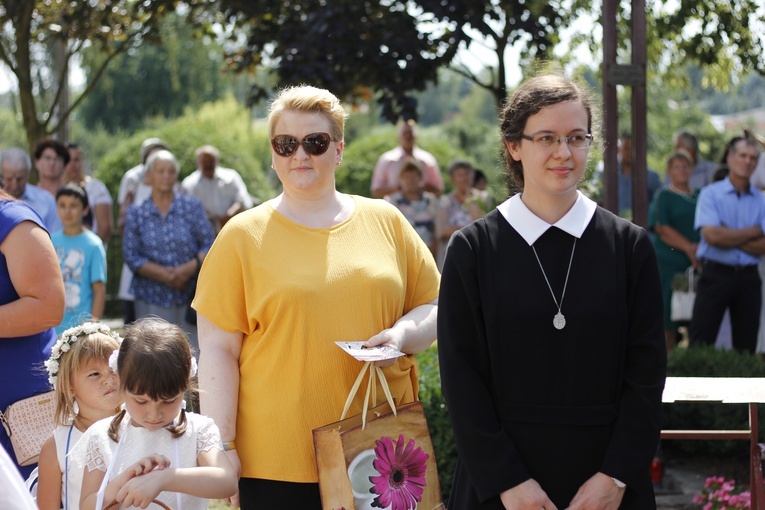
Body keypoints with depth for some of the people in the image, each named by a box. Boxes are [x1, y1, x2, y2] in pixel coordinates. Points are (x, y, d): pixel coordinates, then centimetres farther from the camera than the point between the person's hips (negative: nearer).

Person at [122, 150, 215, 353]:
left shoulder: (192, 206, 8)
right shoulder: (137, 214, 8)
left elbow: (209, 244, 3)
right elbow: (131, 256, 1)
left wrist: (188, 269, -14)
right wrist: (164, 274, -13)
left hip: (190, 297, 0)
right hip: (151, 301, 0)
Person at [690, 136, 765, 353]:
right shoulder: (711, 194, 0)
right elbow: (711, 235, -15)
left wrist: (729, 237, -10)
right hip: (716, 275, -3)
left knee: (746, 345, 7)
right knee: (700, 343, -5)